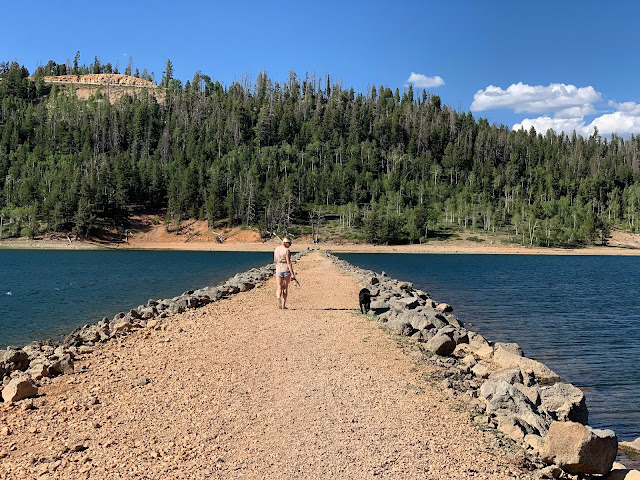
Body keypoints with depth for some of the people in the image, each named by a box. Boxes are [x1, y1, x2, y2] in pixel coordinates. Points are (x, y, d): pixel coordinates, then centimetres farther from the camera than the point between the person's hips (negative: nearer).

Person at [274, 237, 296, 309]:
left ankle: (279, 298, -30)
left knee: (279, 288, 3)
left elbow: (275, 260, 16)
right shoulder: (287, 250, -13)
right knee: (285, 287, 12)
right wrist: (292, 274, -17)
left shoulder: (276, 249, 6)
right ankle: (283, 305, 14)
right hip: (287, 270, -3)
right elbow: (289, 263, -18)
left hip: (278, 270, 3)